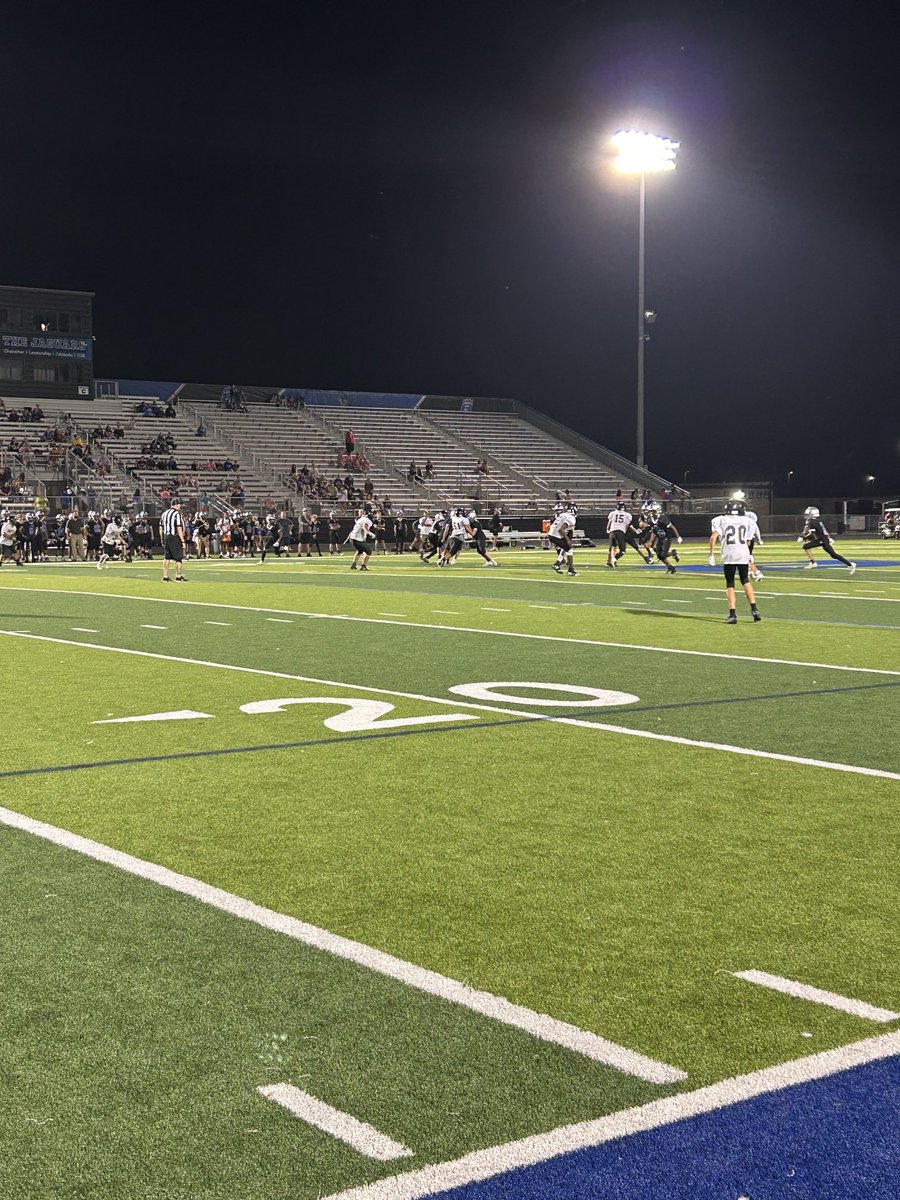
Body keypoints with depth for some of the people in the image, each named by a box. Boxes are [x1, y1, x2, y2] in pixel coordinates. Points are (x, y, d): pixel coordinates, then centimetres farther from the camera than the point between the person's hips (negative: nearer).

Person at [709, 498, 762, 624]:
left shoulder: (721, 520, 6)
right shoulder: (747, 522, 12)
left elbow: (713, 537, -7)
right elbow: (748, 542, 14)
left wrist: (711, 554, -3)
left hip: (729, 556, -2)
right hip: (743, 555, 2)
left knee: (730, 584, 6)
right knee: (745, 581, 21)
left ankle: (732, 614, -1)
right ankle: (754, 609, 13)